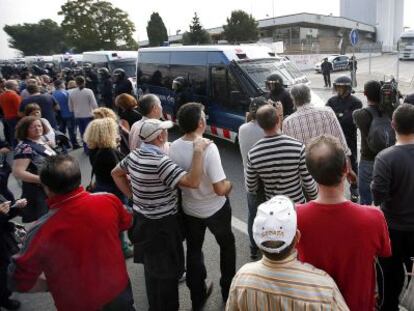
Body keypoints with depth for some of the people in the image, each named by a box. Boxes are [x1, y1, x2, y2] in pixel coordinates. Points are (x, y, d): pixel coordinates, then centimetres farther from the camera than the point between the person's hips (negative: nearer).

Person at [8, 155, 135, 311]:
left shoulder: (42, 230, -28)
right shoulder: (109, 200, -22)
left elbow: (19, 282, -14)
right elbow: (126, 222, 2)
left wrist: (53, 283, 1)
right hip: (119, 291, 2)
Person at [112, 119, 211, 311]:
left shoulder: (134, 155, -1)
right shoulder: (160, 162, -28)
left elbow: (116, 173, 16)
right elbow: (193, 182, -34)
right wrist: (198, 151, -29)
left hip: (142, 220, 9)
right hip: (161, 225, -9)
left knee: (152, 267, 27)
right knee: (166, 271, 11)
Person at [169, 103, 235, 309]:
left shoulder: (173, 148, -14)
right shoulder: (208, 148, -29)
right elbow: (220, 189, -27)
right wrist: (229, 184, -6)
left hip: (189, 209, 4)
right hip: (215, 209, -4)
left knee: (193, 251, 22)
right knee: (227, 246, 23)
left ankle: (197, 296, 37)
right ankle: (228, 291, 38)